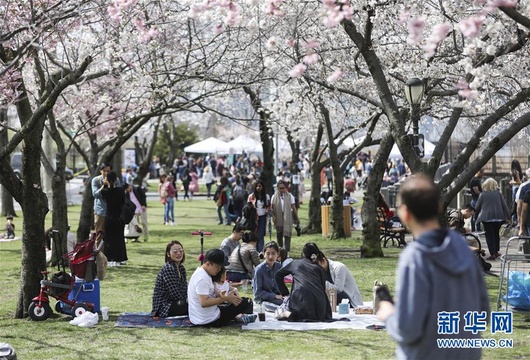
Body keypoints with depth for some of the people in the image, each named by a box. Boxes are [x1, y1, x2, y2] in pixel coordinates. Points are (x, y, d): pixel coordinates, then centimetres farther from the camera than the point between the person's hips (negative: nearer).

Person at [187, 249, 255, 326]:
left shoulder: (201, 273, 9)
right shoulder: (202, 278, -22)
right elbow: (204, 302, -29)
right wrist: (226, 298, -23)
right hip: (209, 321, -10)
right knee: (245, 302, -10)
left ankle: (236, 316, 15)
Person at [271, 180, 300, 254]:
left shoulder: (290, 196, -3)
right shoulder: (274, 197, 2)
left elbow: (294, 208, -1)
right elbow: (272, 208, 4)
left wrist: (297, 219, -1)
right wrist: (273, 216, -12)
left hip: (287, 218, -2)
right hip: (278, 219, 3)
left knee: (287, 234, -9)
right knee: (279, 235, 12)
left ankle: (287, 251, -9)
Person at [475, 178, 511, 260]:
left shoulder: (482, 194, -1)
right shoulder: (498, 194, 3)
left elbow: (478, 207, 4)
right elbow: (504, 206, 4)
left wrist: (476, 216, 18)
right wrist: (509, 217, 9)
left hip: (486, 217, -2)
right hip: (498, 216, 2)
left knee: (489, 235, 0)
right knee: (496, 234, 17)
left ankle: (492, 254, -6)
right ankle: (496, 251, 23)